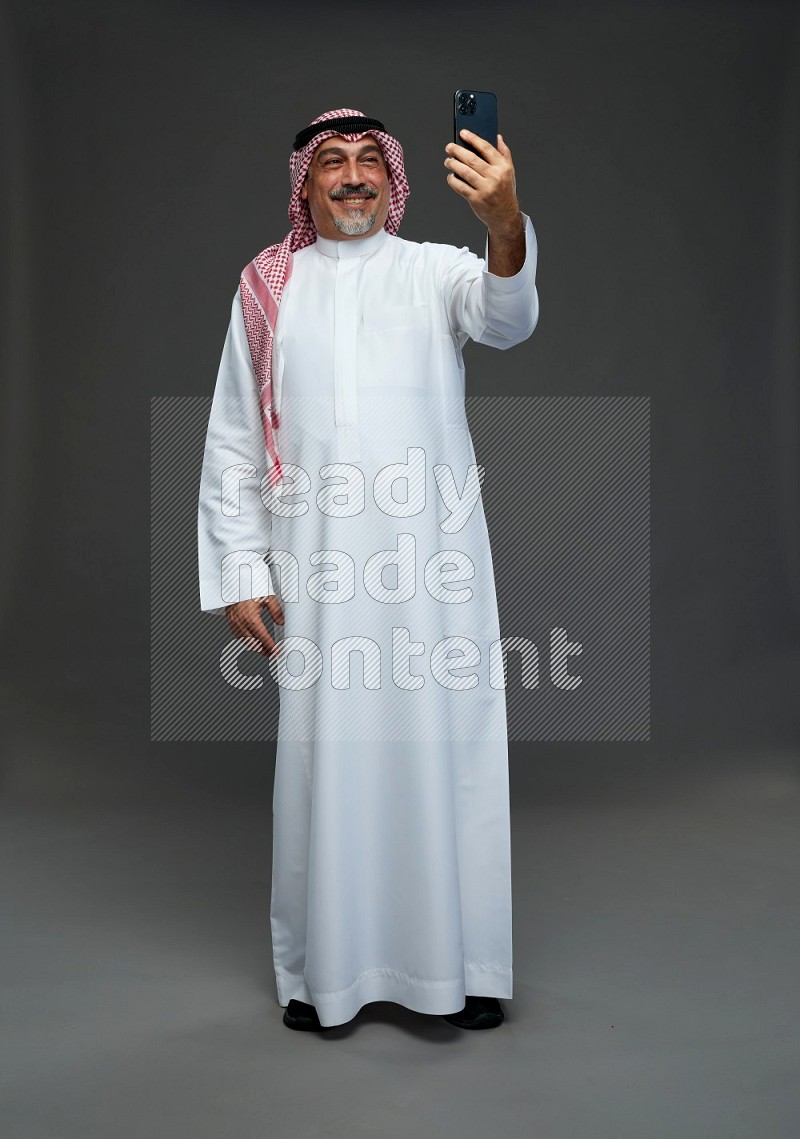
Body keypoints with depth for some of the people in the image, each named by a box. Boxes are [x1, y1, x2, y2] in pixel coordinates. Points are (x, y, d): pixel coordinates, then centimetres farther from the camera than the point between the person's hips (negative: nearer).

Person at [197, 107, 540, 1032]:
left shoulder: (436, 270, 8)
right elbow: (232, 442, 9)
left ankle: (462, 964, 21)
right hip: (315, 564, 1)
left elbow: (506, 316, -16)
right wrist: (239, 572, 2)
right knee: (324, 757, 7)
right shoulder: (268, 286, 12)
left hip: (436, 557, -1)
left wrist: (506, 224, -37)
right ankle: (325, 969, 24)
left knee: (450, 749, 4)